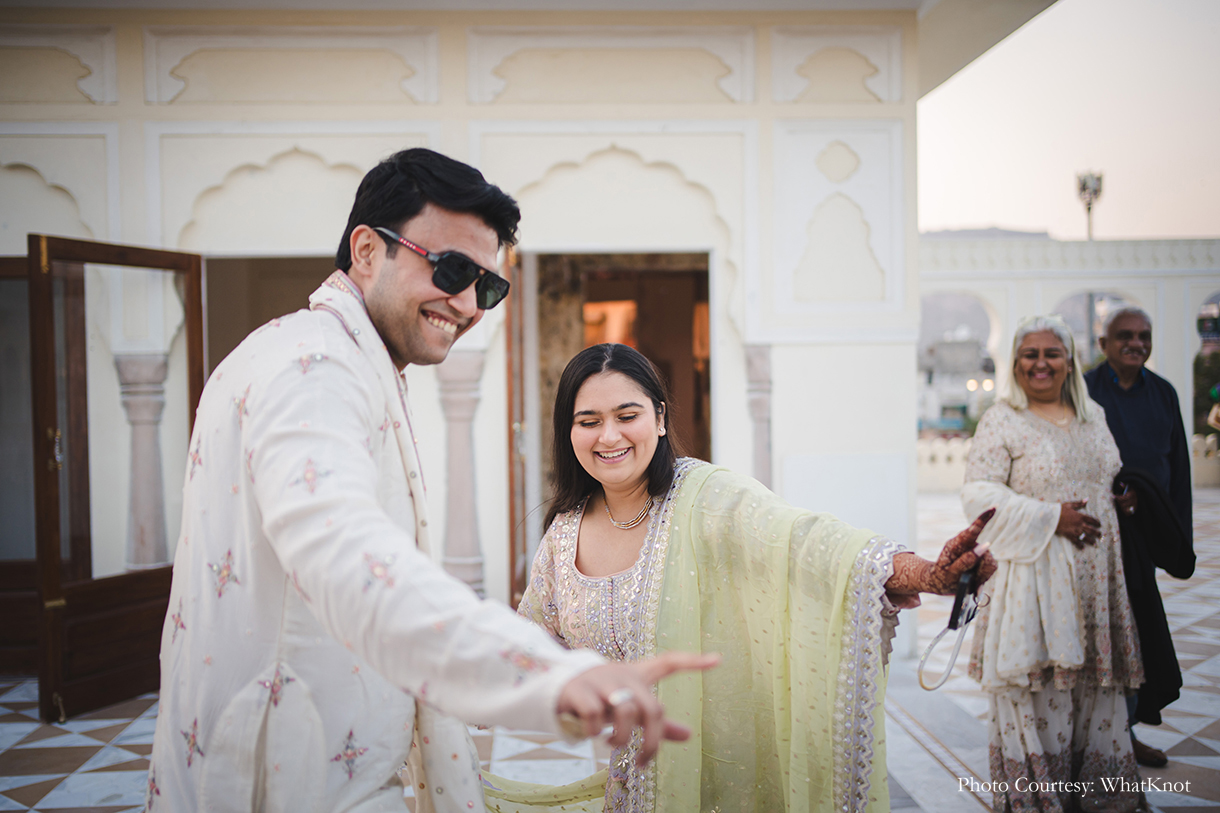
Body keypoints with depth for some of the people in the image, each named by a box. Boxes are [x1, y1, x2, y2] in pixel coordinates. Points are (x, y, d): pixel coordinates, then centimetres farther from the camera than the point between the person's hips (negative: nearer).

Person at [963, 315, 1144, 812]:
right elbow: (979, 493, -13)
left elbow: (1113, 479, 27)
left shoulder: (1092, 416, 14)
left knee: (1095, 684, 9)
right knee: (1040, 689, -2)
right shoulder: (1001, 422, -5)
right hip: (1033, 573, -5)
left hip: (1094, 575, 6)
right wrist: (1052, 518, -17)